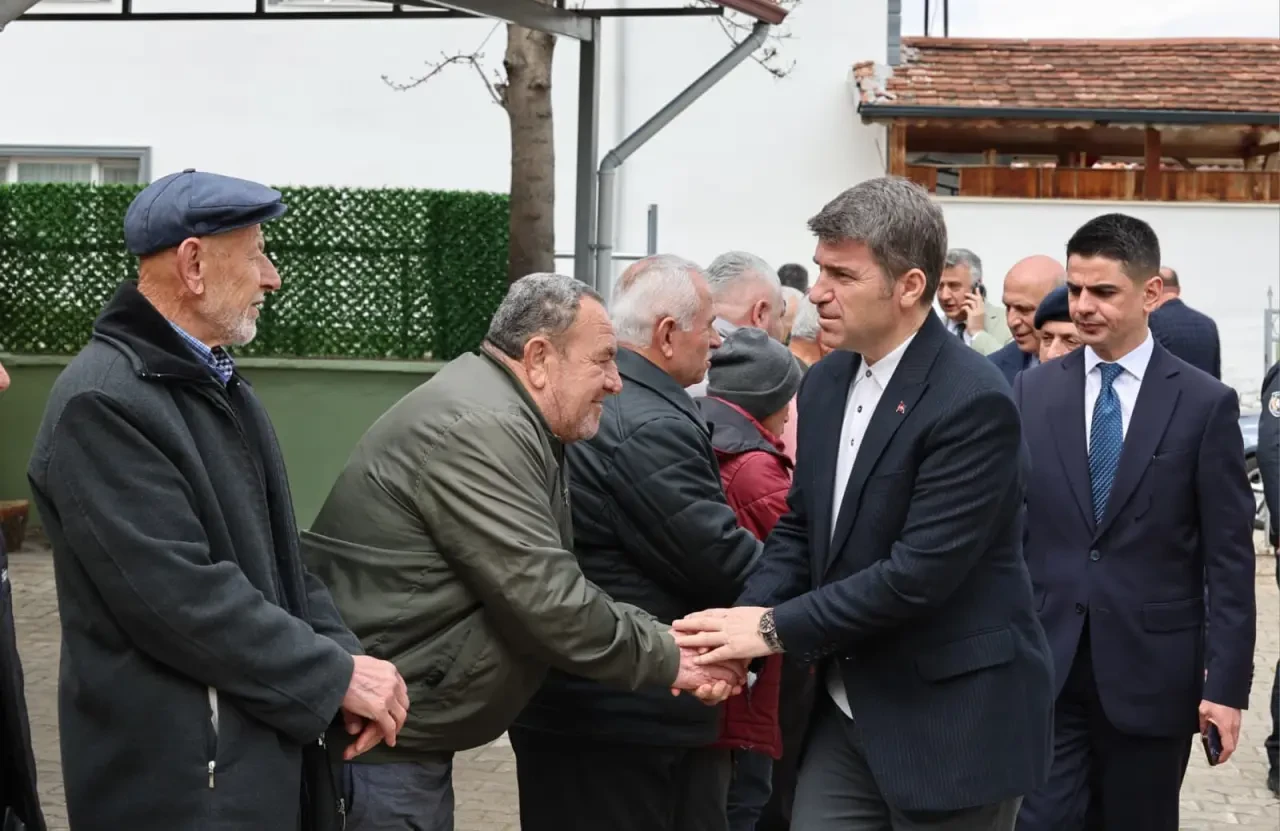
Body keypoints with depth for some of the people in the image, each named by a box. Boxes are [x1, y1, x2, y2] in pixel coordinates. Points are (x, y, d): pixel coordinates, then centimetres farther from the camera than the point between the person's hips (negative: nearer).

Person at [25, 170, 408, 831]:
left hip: (269, 746, 9)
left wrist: (342, 658, -2)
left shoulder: (219, 385, 13)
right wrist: (336, 676, -16)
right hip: (182, 774, -9)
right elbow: (179, 594, -23)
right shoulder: (102, 403, -18)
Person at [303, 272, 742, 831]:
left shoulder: (500, 419, 13)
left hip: (402, 723, 10)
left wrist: (662, 640, 1)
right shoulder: (477, 428, -20)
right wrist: (668, 660, -11)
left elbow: (543, 584, 12)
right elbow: (548, 603, -23)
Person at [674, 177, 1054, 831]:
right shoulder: (826, 382, 6)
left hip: (953, 720, -7)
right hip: (847, 710, 7)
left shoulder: (972, 401, -20)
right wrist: (745, 621, -7)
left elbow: (919, 571, -23)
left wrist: (777, 629, -17)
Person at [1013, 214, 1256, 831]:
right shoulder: (1032, 392, 4)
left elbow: (1229, 560, -3)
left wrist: (1227, 683, -8)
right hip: (1045, 668, 1)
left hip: (1152, 671, -1)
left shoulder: (1205, 404, -3)